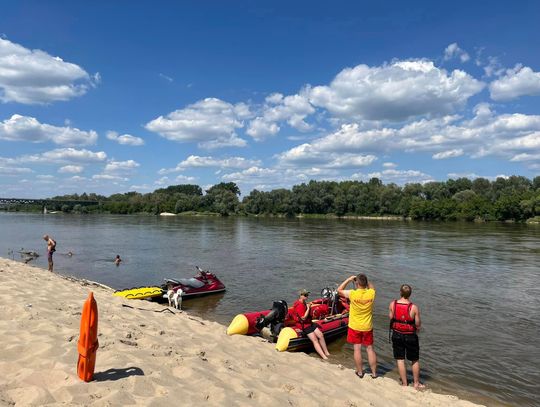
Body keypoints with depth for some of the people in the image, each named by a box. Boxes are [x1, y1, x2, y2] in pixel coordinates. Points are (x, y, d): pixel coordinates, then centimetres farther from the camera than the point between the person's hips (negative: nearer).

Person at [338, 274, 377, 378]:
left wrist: (349, 279, -2)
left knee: (357, 349, 9)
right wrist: (365, 280, 4)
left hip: (355, 327, -2)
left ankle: (360, 372, 21)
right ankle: (374, 373, 23)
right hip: (367, 327, 2)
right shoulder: (371, 293, -15)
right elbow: (372, 287, 12)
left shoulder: (352, 294, -22)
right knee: (370, 349, 14)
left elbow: (339, 290, -4)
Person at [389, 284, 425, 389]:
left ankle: (404, 384, 25)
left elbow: (391, 319, -3)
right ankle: (416, 383, 33)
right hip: (410, 336, -2)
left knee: (400, 360, 15)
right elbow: (418, 325, -12)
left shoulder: (392, 304, -12)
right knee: (414, 361, 18)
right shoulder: (414, 307, -19)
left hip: (397, 335, 2)